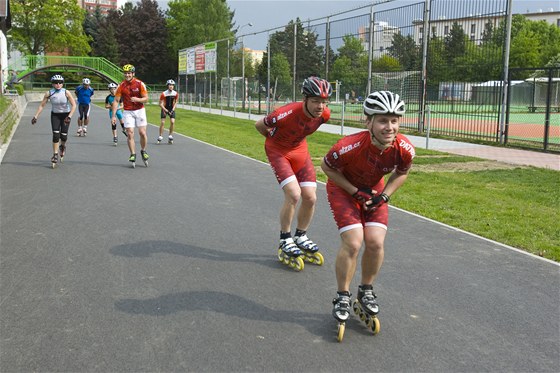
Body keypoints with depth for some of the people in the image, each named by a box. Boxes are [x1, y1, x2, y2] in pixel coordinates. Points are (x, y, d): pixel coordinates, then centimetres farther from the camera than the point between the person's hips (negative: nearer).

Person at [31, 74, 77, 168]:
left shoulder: (66, 92, -16)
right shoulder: (49, 93, -12)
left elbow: (73, 105, -17)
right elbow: (41, 105, -4)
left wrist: (69, 116, -27)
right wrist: (35, 116, -10)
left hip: (65, 115, -1)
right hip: (55, 115, 1)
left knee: (63, 136, -5)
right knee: (56, 135, -12)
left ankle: (62, 146, 31)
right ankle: (55, 155, -3)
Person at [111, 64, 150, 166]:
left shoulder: (140, 84, -8)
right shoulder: (121, 85, -5)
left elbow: (146, 99, -5)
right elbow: (116, 101, -3)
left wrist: (137, 99, -27)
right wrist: (113, 116, -8)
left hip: (139, 110, 0)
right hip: (127, 112, 1)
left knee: (142, 133, -4)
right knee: (130, 134, -6)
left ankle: (143, 151, 18)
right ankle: (133, 154, 4)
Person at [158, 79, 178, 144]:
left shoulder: (176, 94, -11)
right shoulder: (163, 94, -20)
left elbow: (175, 102, 4)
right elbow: (160, 104, -15)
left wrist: (173, 109, -8)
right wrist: (165, 110, -25)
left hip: (171, 109, 2)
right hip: (164, 109, -2)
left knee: (172, 122, -12)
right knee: (163, 122, -11)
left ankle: (170, 136, 1)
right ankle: (160, 136, -1)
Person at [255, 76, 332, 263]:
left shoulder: (324, 114, -19)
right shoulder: (286, 114, -35)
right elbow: (259, 125, -15)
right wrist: (275, 138, 1)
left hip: (300, 149, 5)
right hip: (278, 150, -5)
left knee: (310, 197, -1)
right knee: (293, 194, -19)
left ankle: (301, 236, 22)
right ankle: (285, 239, 1)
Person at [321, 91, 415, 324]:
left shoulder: (405, 149, -26)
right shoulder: (349, 147, -37)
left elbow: (402, 173, -1)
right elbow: (327, 167, -16)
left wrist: (384, 195, -14)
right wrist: (355, 192, -19)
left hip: (373, 190, 3)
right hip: (343, 188, -3)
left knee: (375, 242, -10)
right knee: (353, 243, -16)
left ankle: (366, 291, 16)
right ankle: (342, 296, 6)